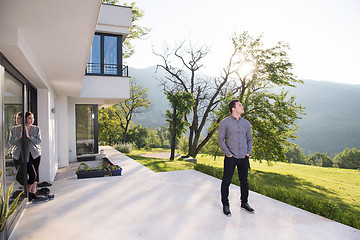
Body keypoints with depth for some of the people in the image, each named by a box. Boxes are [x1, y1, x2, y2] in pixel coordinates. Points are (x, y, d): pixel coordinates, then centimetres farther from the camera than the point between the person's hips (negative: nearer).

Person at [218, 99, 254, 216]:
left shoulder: (246, 123, 10)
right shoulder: (224, 122, -4)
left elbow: (249, 139, 18)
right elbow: (220, 139, -5)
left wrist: (248, 153, 7)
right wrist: (228, 154, -10)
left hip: (244, 158, 5)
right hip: (231, 158, -4)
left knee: (244, 181, 13)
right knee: (226, 181, 1)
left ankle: (244, 203, 29)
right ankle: (225, 205, 15)